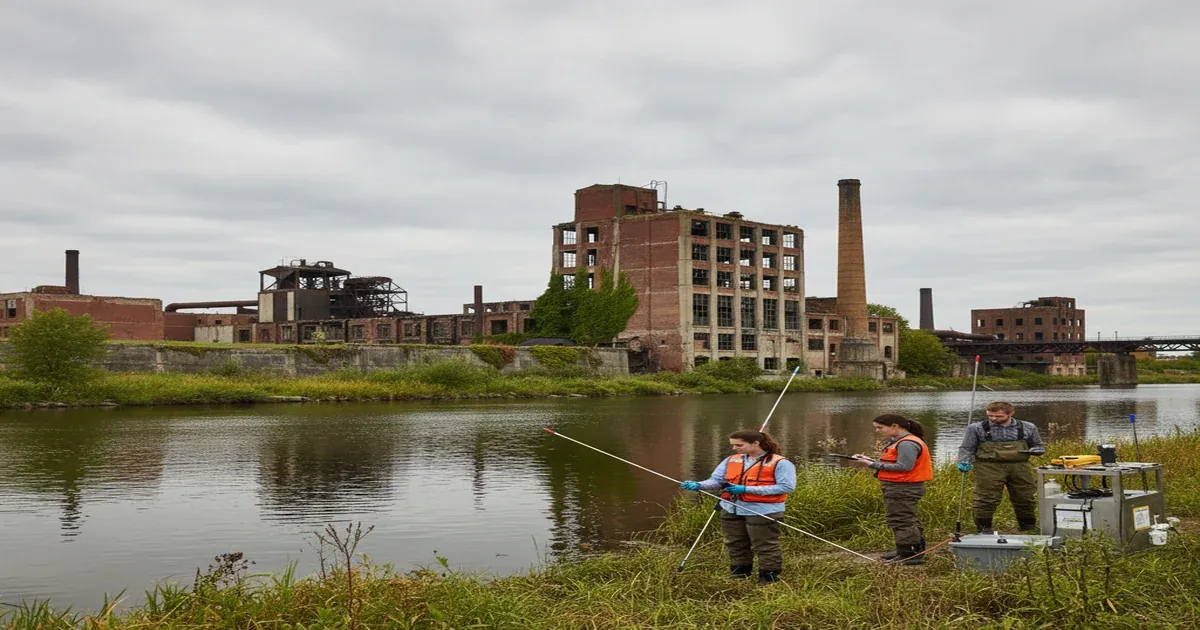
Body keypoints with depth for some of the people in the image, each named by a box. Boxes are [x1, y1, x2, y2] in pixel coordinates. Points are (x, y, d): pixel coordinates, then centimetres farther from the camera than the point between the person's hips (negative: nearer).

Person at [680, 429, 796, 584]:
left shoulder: (780, 463, -10)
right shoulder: (731, 460, 10)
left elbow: (786, 487, -17)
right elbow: (716, 480, 8)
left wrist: (746, 489, -20)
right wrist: (698, 485, -17)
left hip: (762, 511, -6)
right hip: (731, 510, 6)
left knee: (765, 547, 0)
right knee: (735, 546, 17)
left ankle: (769, 578, 13)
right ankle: (738, 576, 33)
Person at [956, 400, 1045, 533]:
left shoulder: (1027, 428, 9)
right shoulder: (976, 428, 2)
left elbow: (1039, 446, 20)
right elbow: (967, 448, 7)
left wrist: (1033, 450, -3)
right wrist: (964, 462, -12)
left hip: (1019, 467, 2)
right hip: (989, 467, -2)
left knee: (1026, 498, 9)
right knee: (986, 499, -7)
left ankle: (1029, 527, 27)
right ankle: (983, 528, 5)